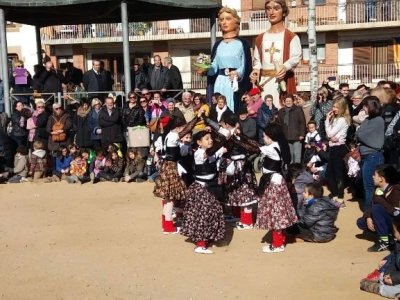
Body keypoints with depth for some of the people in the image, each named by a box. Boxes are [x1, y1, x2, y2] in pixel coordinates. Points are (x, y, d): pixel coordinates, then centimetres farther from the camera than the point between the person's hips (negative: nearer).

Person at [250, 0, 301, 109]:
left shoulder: (291, 37, 2)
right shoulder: (260, 38, 18)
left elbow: (296, 57, -10)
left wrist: (285, 67, -29)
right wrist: (255, 70, -2)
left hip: (283, 80, -4)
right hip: (264, 81, 4)